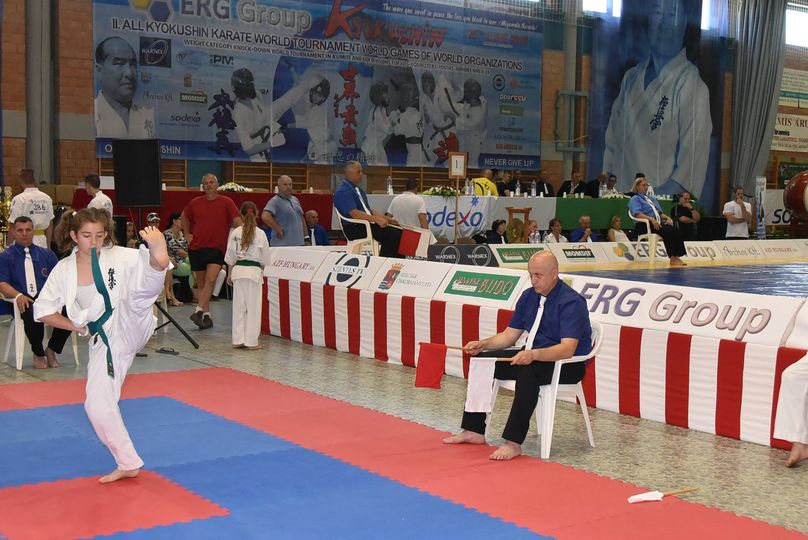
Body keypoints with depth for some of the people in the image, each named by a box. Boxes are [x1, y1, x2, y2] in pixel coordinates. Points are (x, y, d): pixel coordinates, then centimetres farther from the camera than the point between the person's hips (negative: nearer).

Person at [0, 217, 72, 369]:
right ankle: (38, 353, -9)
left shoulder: (47, 254, 21)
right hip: (24, 302, -3)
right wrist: (19, 296, -20)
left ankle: (51, 349, -2)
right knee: (33, 313, -39)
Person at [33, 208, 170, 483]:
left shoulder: (119, 256, -5)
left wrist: (157, 253, -43)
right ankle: (128, 463, 17)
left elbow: (148, 263, -20)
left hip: (129, 327, -4)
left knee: (136, 293, -33)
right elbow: (43, 311, 10)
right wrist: (77, 327, 0)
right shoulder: (63, 270, 3)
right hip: (104, 341, 4)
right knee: (98, 404, 1)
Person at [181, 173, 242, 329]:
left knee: (211, 280, -20)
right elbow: (184, 217, 26)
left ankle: (199, 311, -21)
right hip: (196, 247, 3)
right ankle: (206, 316, 16)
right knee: (201, 283, 7)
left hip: (217, 248, -3)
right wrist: (187, 234, 17)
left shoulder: (226, 202, 0)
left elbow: (237, 221, -4)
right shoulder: (195, 203, 8)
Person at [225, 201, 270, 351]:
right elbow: (265, 258, 0)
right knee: (253, 306, 4)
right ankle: (251, 341, 5)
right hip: (254, 271, -2)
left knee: (239, 306, 9)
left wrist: (230, 274, 15)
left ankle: (238, 340, 11)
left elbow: (230, 256, 5)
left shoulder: (235, 232, 0)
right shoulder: (260, 233, -5)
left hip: (238, 270, 2)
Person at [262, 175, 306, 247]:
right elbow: (265, 217, -24)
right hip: (282, 244, -7)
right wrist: (279, 230, -18)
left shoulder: (295, 200, 17)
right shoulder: (274, 201, -8)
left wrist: (306, 237, 16)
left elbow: (302, 219, 23)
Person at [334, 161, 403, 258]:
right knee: (389, 235, -26)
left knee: (398, 233, -9)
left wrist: (385, 218, 7)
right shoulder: (343, 191, -10)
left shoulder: (359, 190, 21)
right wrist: (376, 219, -28)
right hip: (354, 228, -9)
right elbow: (354, 213, -22)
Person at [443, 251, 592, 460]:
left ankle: (513, 443, -36)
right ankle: (474, 430, -3)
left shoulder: (571, 302, -18)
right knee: (481, 362, -5)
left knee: (527, 371, -39)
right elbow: (510, 334, 11)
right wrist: (482, 344, -6)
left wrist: (534, 354, -43)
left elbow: (568, 349, -28)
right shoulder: (528, 296, 6)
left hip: (568, 364, -8)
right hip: (531, 356, 8)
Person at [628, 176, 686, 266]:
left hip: (658, 222, 7)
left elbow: (660, 212, 26)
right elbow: (637, 214, -13)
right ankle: (672, 258, -31)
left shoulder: (652, 198, 28)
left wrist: (667, 217, 4)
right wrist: (651, 219, -26)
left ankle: (677, 256, -29)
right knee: (667, 231, -31)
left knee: (676, 231, -21)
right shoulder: (635, 199, 4)